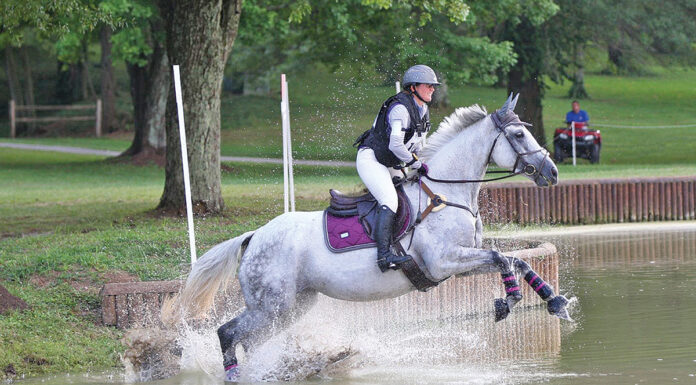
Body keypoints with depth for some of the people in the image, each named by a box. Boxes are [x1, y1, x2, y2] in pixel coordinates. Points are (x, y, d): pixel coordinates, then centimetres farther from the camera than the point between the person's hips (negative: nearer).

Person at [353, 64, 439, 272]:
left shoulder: (423, 111, 9)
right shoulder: (401, 108, -21)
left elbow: (418, 143, 20)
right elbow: (395, 144, -27)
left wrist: (420, 165, 5)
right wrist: (417, 164, -17)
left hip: (391, 165, 10)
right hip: (370, 159, -10)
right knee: (390, 201, -26)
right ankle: (384, 254, -36)